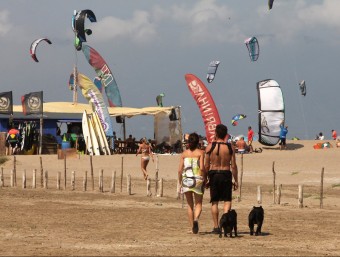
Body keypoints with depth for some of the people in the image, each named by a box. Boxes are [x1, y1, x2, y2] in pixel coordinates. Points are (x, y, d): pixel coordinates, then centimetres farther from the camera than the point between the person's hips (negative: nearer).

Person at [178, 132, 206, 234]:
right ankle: (196, 219, -23)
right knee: (198, 203, 6)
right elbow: (202, 168, -12)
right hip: (198, 179, -2)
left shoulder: (184, 153, 6)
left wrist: (180, 182, 12)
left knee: (190, 205, 14)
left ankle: (192, 226, 13)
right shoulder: (201, 153, -2)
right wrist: (205, 179, 0)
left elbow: (180, 170, 2)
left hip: (186, 179, 2)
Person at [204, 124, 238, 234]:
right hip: (226, 174, 0)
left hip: (214, 175, 0)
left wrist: (206, 179, 8)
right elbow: (233, 166, -3)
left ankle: (216, 227, 10)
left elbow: (206, 166, -2)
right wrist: (236, 180, 5)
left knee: (214, 202, 9)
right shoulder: (230, 147, -3)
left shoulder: (210, 147, -4)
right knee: (227, 200, 7)